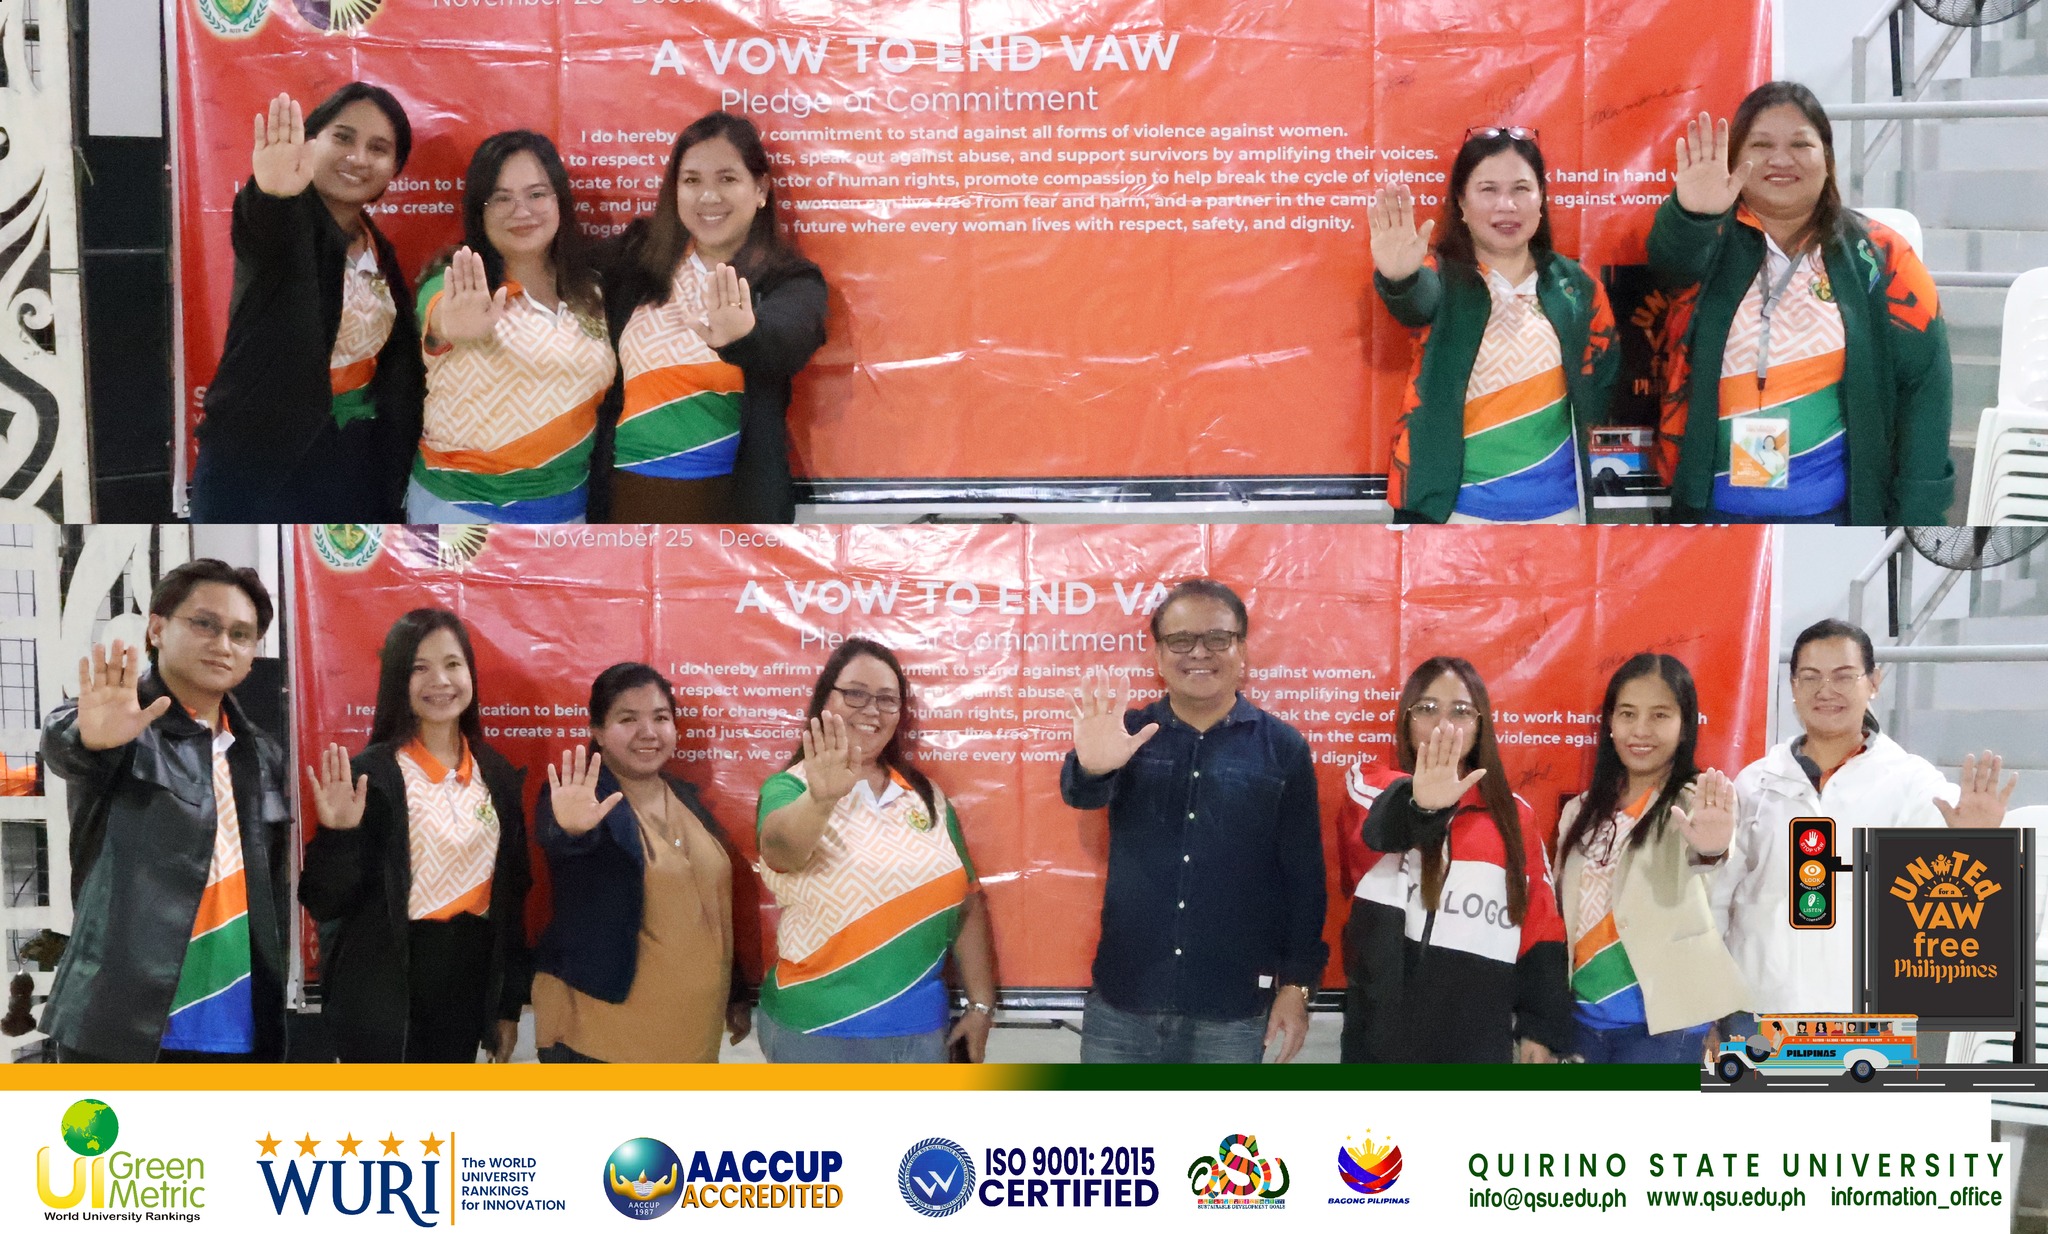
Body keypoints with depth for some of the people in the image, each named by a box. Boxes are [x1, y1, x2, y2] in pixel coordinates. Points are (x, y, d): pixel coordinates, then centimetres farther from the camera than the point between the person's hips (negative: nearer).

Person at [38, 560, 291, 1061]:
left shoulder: (264, 756, 14)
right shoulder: (126, 731, -4)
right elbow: (62, 744, -27)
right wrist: (92, 736, -49)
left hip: (240, 1033, 6)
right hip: (124, 1026, -5)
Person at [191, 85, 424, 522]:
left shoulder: (378, 248, 10)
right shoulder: (282, 218, -11)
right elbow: (265, 232, -37)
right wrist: (274, 195, -59)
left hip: (355, 466, 6)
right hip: (259, 468, -6)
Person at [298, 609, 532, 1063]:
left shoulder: (498, 774, 6)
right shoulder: (370, 774, -10)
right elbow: (327, 902, -10)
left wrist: (509, 1004, 12)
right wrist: (337, 835, -28)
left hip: (470, 980, 5)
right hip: (386, 986, -5)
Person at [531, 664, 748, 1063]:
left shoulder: (686, 798, 10)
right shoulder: (580, 800, -10)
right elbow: (557, 839, -34)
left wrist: (736, 994, 19)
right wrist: (570, 829, -56)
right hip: (598, 1032, -6)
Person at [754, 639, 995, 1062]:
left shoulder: (927, 797, 7)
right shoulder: (791, 788, -6)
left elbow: (968, 903, 12)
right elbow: (781, 848, -29)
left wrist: (981, 1002, 6)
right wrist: (821, 799, -48)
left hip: (920, 1029, 4)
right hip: (817, 1032, -4)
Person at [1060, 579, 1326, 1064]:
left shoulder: (1282, 748, 0)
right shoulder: (1131, 733, 2)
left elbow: (1304, 877, 1)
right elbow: (1082, 794, -18)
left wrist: (1298, 985, -2)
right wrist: (1093, 765, -41)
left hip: (1233, 1011, -1)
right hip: (1121, 1003, 1)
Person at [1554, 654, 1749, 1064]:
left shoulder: (1694, 802, -6)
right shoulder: (1581, 811, 11)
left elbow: (1695, 853, -30)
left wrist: (1710, 849, -54)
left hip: (1660, 1022, -5)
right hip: (1584, 1018, 5)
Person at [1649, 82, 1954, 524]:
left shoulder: (1878, 255, 1)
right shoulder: (1711, 243, 1)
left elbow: (1922, 381, -2)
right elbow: (1674, 259, -23)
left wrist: (1916, 513, -8)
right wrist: (1691, 214, -46)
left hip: (1833, 508, 0)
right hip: (1710, 505, 0)